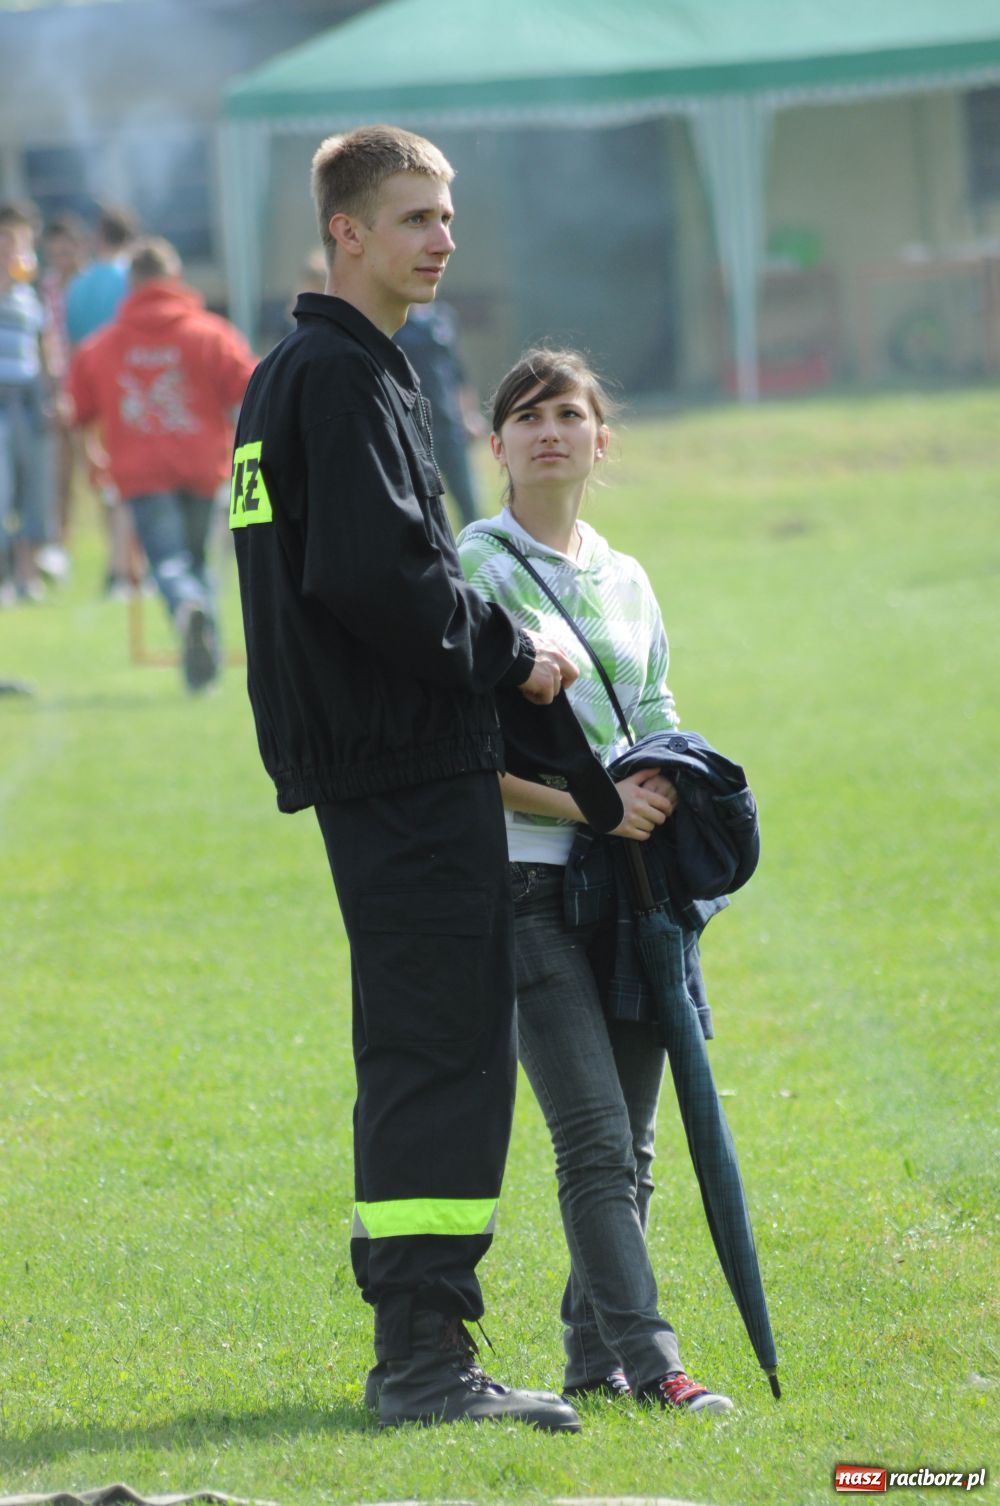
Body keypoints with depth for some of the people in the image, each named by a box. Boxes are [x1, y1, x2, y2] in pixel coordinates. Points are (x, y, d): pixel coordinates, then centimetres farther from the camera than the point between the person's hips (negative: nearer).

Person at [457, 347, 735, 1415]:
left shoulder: (628, 581, 15)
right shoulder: (475, 571, -3)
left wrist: (674, 784, 1)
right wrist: (591, 804, -17)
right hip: (528, 877, -6)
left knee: (631, 1143, 7)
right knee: (595, 1136, -13)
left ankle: (594, 1350, 16)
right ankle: (647, 1360, -16)